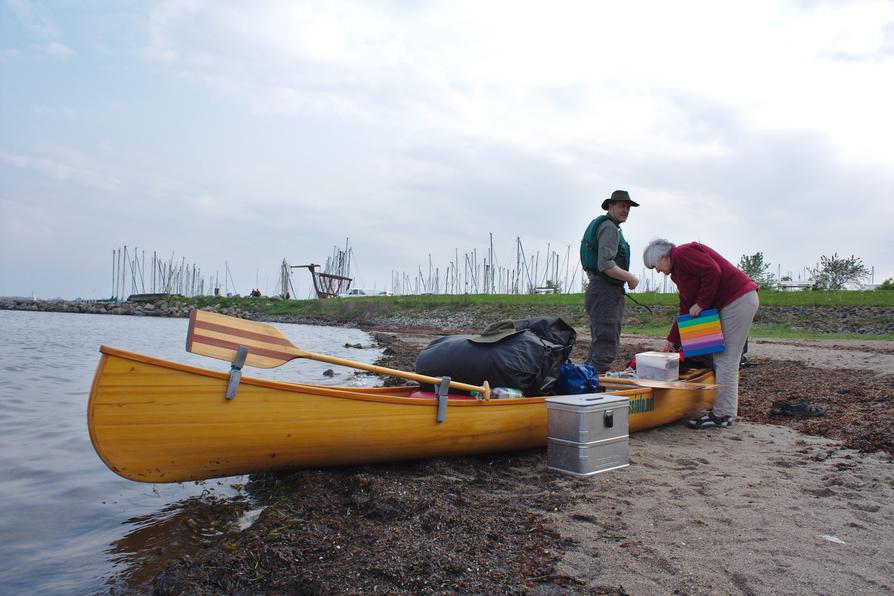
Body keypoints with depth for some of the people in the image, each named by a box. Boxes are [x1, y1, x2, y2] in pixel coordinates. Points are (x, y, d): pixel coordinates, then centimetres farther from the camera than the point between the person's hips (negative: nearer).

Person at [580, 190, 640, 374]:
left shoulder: (600, 224, 21)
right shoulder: (609, 227, -11)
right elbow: (606, 265, -23)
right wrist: (631, 278, -12)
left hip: (597, 289, 11)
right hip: (606, 291, -11)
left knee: (598, 344, 16)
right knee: (607, 345, -11)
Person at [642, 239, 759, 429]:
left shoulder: (683, 253, -8)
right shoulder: (678, 271, 21)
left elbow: (713, 272, -24)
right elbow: (685, 310, 21)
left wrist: (701, 304, -15)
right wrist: (671, 340, 20)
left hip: (738, 300, -10)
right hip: (732, 303, 10)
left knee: (725, 360, -8)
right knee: (722, 359, 12)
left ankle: (721, 415, -3)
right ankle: (726, 410, 17)